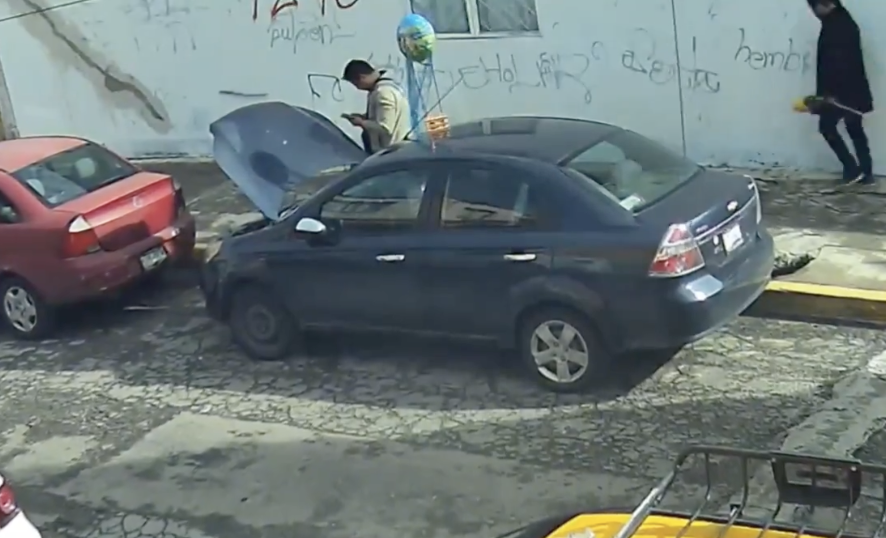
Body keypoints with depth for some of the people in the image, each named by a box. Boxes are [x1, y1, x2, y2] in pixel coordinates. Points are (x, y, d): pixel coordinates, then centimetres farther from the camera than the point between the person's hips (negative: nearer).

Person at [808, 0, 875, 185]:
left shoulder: (833, 26, -18)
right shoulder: (844, 21, 13)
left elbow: (835, 60, -24)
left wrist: (830, 92, -22)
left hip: (840, 91, -9)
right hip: (853, 89, 9)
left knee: (827, 126, 5)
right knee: (855, 129, 14)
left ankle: (852, 168, 3)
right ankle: (866, 172, 17)